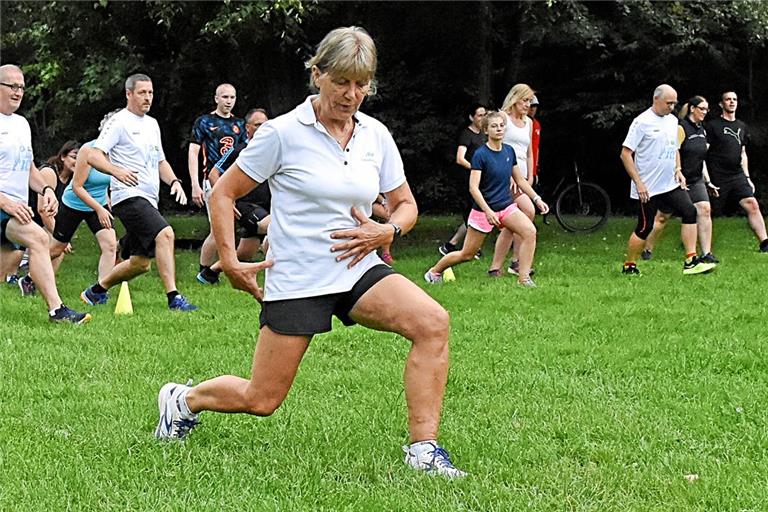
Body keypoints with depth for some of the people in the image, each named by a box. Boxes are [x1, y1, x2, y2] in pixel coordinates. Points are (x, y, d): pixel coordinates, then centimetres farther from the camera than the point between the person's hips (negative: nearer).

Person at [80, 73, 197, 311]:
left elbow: (160, 162, 28)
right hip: (128, 196, -9)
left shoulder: (152, 124, 20)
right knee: (165, 233, -28)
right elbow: (93, 157, -12)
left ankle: (96, 291, 27)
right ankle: (174, 298, -30)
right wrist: (117, 171, -28)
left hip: (148, 200, 9)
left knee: (140, 263, 8)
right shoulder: (119, 122, -5)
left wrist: (174, 181, 9)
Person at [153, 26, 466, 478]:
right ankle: (182, 400, 31)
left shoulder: (376, 136, 4)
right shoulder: (283, 133, -9)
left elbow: (406, 204, 14)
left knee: (432, 323, -23)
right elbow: (224, 193, -1)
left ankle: (423, 449, -16)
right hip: (296, 281, -4)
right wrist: (230, 261, -6)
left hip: (359, 270, 4)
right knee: (262, 401, 0)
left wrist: (385, 232, -7)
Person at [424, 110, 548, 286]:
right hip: (483, 210, -5)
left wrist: (537, 199, 9)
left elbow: (520, 180, 15)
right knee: (467, 254, 4)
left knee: (530, 232, -21)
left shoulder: (509, 151, 3)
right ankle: (434, 272, 29)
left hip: (507, 206, 5)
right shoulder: (480, 154, -15)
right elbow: (473, 187, -21)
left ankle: (524, 278, -15)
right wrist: (487, 211, -30)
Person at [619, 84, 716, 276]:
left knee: (690, 212, -11)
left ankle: (690, 262, -11)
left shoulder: (672, 120, 11)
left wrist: (678, 170, 7)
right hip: (647, 188, -6)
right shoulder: (642, 122, -11)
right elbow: (625, 154, -12)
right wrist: (638, 182, -16)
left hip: (671, 184, 6)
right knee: (645, 228, -2)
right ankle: (629, 266, 17)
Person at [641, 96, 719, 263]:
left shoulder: (702, 130, 12)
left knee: (704, 210, -10)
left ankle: (706, 254, -10)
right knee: (662, 217, 3)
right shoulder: (681, 128, -13)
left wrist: (708, 182, 18)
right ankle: (647, 249, 20)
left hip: (695, 180, 7)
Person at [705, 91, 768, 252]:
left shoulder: (742, 126, 16)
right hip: (717, 177, -5)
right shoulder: (712, 125, -3)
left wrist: (747, 177, 17)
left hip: (737, 175, 5)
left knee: (752, 204, -11)